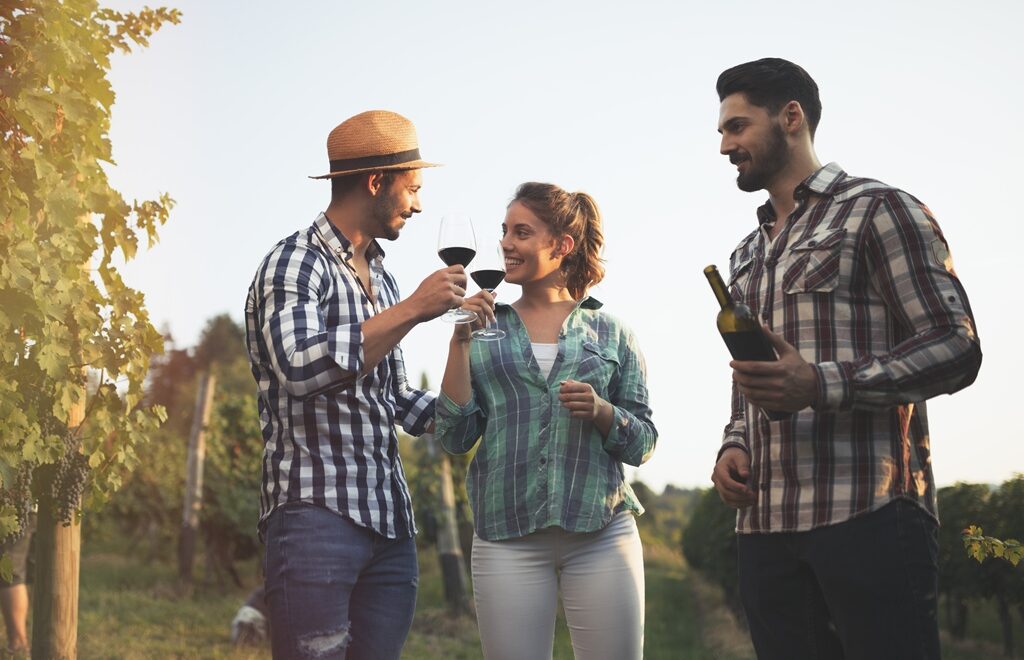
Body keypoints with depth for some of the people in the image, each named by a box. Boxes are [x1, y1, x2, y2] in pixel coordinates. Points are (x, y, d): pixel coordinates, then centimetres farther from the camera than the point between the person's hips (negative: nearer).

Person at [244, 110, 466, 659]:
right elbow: (301, 368, -24)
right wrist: (413, 310, -20)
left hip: (391, 523, 8)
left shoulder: (381, 278, 19)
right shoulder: (294, 263, -5)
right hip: (317, 514, -8)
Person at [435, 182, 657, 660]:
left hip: (600, 533, 0)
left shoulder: (610, 333, 8)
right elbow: (455, 437, 2)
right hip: (507, 539, 1)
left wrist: (600, 410, -11)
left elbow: (642, 444, 8)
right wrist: (460, 341, -4)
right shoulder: (486, 329, 11)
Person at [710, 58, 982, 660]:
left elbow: (956, 347, -8)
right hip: (766, 525, 7)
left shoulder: (879, 211, 1)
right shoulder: (747, 256, 23)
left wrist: (823, 385, -20)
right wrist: (735, 446, 7)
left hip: (868, 517, -7)